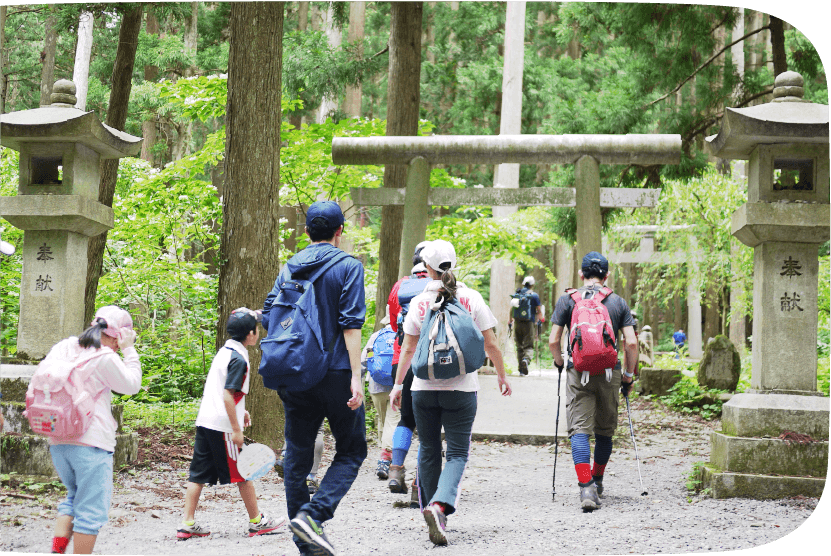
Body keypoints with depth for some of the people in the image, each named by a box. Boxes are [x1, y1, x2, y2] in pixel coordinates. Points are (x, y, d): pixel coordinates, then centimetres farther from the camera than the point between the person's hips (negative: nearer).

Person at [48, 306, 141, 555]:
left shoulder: (62, 348, 7)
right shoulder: (105, 358, -13)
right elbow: (132, 384, 0)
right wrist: (129, 350, 3)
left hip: (58, 440, 7)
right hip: (92, 442, -7)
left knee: (74, 496, 24)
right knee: (91, 507, 3)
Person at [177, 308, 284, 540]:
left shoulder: (224, 352, 14)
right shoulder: (239, 360, -14)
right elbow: (227, 395, -20)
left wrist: (240, 411, 31)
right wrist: (236, 429, -19)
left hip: (204, 421, 8)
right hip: (222, 426, -8)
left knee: (198, 475, 7)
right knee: (243, 474, 4)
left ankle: (187, 524, 6)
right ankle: (257, 522, 14)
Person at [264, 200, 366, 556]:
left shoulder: (289, 268, 11)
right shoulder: (348, 266, -4)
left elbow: (268, 316, 10)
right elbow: (351, 324, -12)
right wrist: (356, 376, -13)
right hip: (334, 374, -5)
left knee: (297, 457, 9)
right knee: (351, 450, 8)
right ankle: (312, 514, -12)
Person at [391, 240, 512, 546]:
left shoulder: (419, 302, 1)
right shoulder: (471, 298, 0)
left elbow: (408, 348, 3)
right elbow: (490, 343, 2)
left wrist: (397, 384, 12)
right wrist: (502, 375, 16)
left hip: (424, 387, 1)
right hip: (461, 387, -1)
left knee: (429, 451, 14)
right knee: (458, 452, 1)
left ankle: (433, 513, 20)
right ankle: (440, 504, -22)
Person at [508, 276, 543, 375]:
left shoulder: (517, 294, 8)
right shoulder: (534, 295, -3)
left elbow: (511, 309, 12)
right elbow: (539, 311, 1)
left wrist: (510, 321, 22)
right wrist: (540, 319, 19)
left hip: (517, 323, 3)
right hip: (529, 323, -3)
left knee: (519, 346, 11)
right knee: (528, 346, 0)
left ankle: (521, 369, 12)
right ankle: (526, 359, -32)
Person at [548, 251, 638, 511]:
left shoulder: (567, 300, 3)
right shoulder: (618, 302, 6)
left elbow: (553, 341, 0)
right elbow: (631, 343, 0)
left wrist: (559, 362, 18)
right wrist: (629, 375, 11)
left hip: (579, 372, -2)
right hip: (610, 373, 2)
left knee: (580, 430, -4)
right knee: (604, 431, 16)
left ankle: (586, 487, -19)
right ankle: (597, 482, 31)